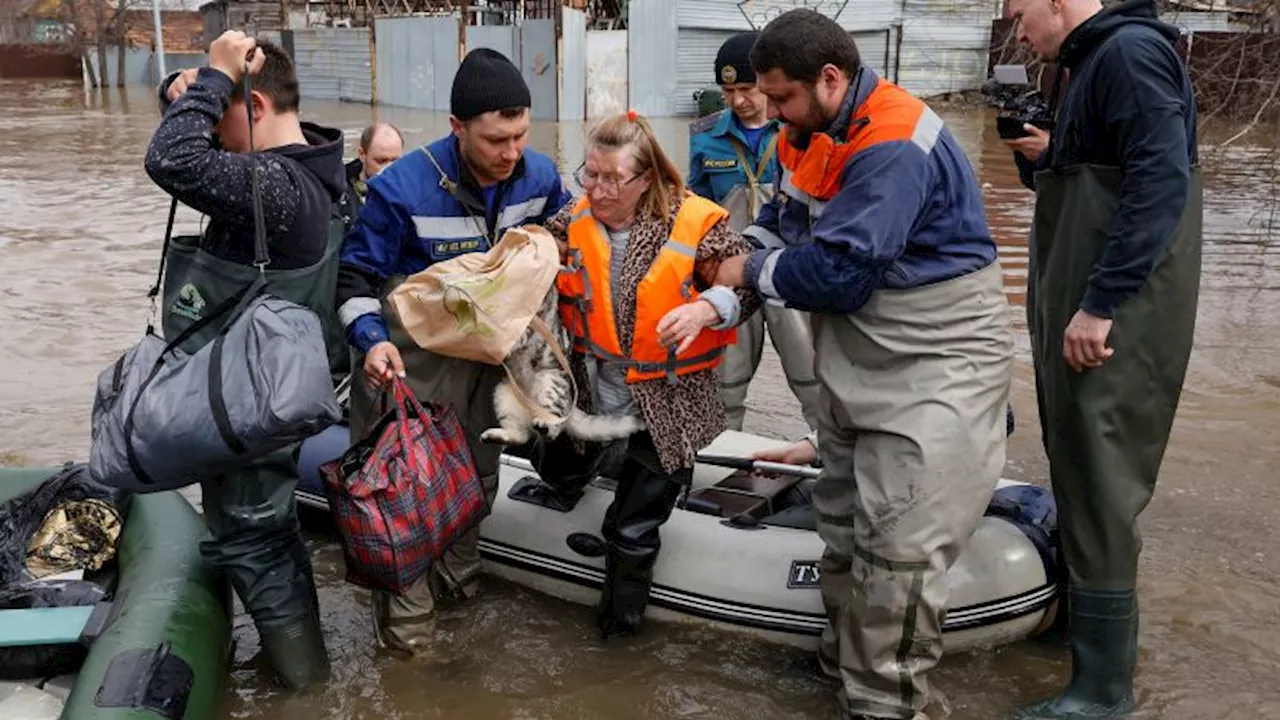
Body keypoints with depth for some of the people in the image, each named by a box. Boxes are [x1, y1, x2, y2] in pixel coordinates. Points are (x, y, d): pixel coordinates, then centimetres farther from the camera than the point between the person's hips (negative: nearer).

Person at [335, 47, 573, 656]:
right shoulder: (402, 188, -24)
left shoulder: (540, 176, -8)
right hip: (415, 359, -5)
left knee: (479, 472, 19)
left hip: (492, 350, 6)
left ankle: (457, 577, 42)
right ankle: (406, 620, 11)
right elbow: (355, 275, -15)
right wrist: (372, 340, -29)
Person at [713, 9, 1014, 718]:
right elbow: (787, 214, 18)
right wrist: (746, 244, -3)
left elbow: (836, 270, -29)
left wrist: (752, 273, -13)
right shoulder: (817, 131, 5)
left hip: (937, 369, -10)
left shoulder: (895, 148, -26)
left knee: (899, 550, -10)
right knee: (844, 523, 20)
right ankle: (845, 660, 38)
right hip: (861, 366, 10)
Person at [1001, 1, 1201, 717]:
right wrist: (1041, 157, 6)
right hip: (1081, 310, 10)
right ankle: (1080, 615, 31)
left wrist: (1101, 304, -25)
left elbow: (1162, 181, -22)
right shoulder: (1089, 64, 19)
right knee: (1078, 474, 16)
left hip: (1114, 320, -10)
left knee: (1099, 486, -6)